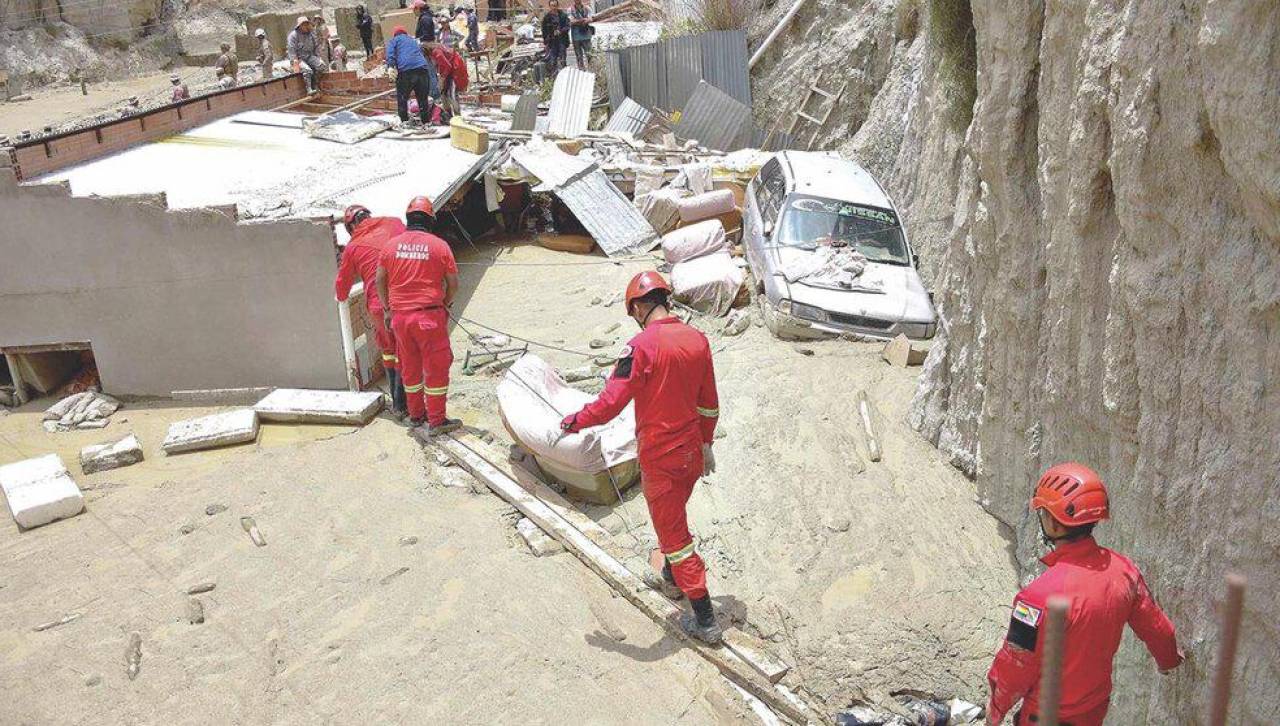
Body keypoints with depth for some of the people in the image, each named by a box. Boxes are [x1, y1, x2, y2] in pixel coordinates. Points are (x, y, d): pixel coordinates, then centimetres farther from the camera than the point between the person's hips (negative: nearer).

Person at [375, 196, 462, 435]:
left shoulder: (392, 244, 3)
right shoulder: (439, 245, -6)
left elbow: (380, 281, 9)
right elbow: (453, 283, -2)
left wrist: (388, 309, 21)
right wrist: (444, 304, 15)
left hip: (399, 316, 4)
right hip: (429, 316, -4)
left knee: (409, 367, 17)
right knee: (436, 367, 5)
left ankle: (416, 414, 29)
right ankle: (436, 421, 8)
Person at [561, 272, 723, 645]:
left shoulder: (642, 346, -22)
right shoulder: (697, 339, -1)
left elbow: (611, 402, -22)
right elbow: (709, 403, 9)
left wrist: (574, 421, -5)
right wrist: (706, 444, 22)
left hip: (660, 459, -7)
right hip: (692, 452, 7)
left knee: (673, 531, 5)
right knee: (674, 517, 28)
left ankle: (705, 621, 12)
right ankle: (672, 579, 50)